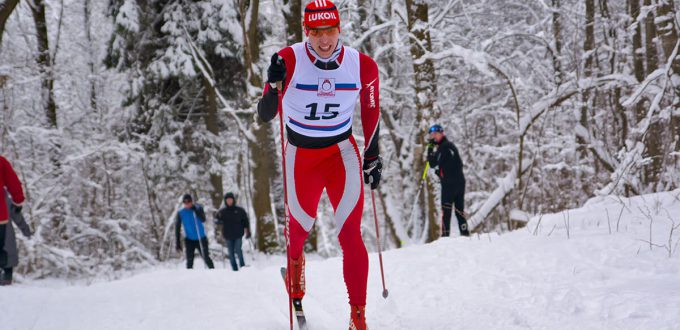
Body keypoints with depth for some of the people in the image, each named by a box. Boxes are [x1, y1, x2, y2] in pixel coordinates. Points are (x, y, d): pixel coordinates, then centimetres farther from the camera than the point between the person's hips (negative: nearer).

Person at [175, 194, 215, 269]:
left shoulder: (198, 208, -2)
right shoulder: (180, 213, -2)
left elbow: (203, 220, -16)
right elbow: (177, 228, -1)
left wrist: (195, 210, -27)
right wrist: (177, 243, -5)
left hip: (201, 238, 0)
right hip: (189, 239, 0)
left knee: (206, 257, 2)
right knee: (189, 260, -8)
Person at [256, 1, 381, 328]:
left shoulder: (362, 66, -11)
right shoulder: (290, 60, -18)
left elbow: (371, 112, 6)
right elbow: (265, 115, -17)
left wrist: (373, 157, 9)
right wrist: (274, 86, -36)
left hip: (343, 153, 0)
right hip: (301, 156, 0)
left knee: (350, 235, -14)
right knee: (300, 226, 20)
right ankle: (294, 260, 58)